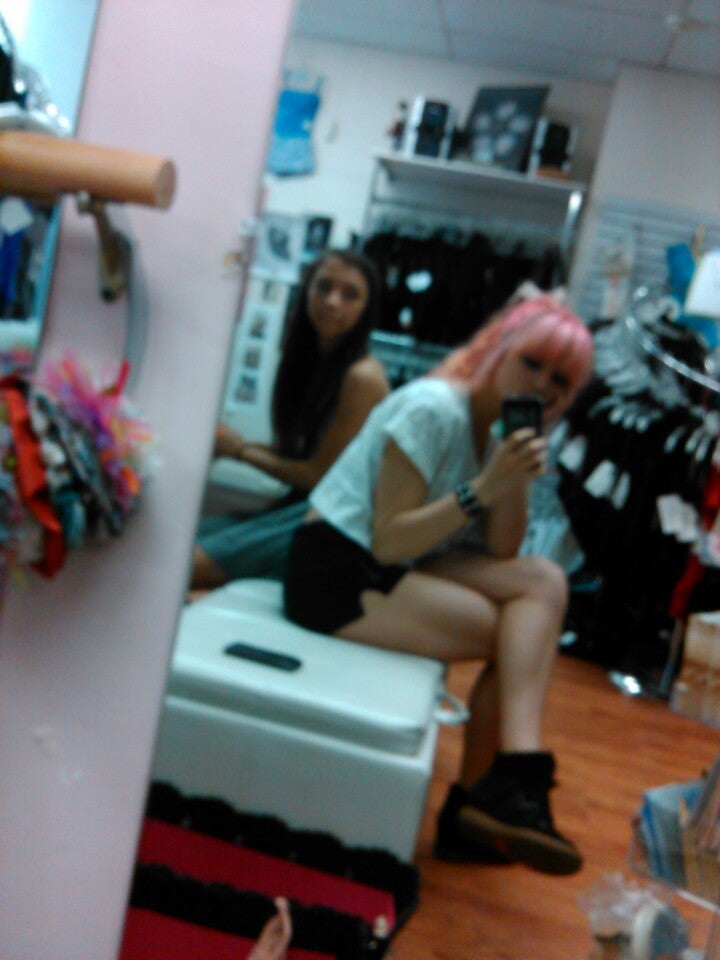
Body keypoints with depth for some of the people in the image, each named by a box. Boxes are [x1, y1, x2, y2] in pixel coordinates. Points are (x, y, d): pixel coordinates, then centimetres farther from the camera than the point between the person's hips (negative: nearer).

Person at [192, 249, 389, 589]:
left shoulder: (362, 376, -14)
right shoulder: (310, 360, 11)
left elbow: (320, 473, -12)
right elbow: (294, 451, 12)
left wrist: (242, 450, -2)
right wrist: (228, 443, -2)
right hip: (296, 505, 8)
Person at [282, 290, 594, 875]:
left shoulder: (499, 431, 10)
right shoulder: (433, 409, -15)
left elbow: (501, 555, 4)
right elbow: (390, 543, -20)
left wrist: (518, 480, -11)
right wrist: (485, 487, -23)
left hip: (394, 569, 8)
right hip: (337, 570, -8)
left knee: (544, 581, -11)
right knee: (527, 635, -15)